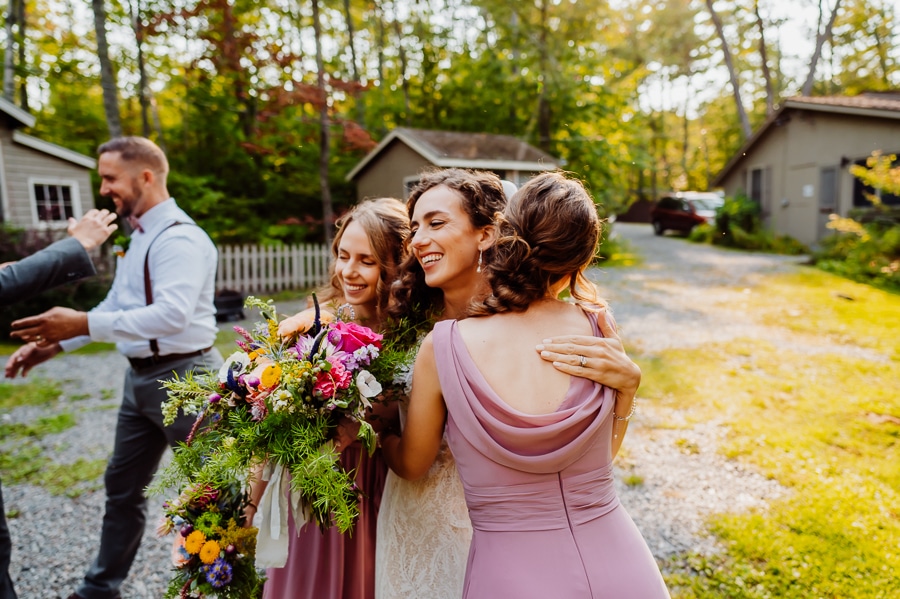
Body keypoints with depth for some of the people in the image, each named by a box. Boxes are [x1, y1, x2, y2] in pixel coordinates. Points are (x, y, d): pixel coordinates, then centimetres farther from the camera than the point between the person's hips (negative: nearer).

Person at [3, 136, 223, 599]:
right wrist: (55, 341, 11)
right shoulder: (138, 236, 12)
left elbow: (172, 315, -31)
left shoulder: (180, 239, -19)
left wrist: (85, 324, -29)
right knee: (123, 485, 21)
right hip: (140, 377, 10)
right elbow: (116, 305, 18)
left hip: (182, 376, -9)